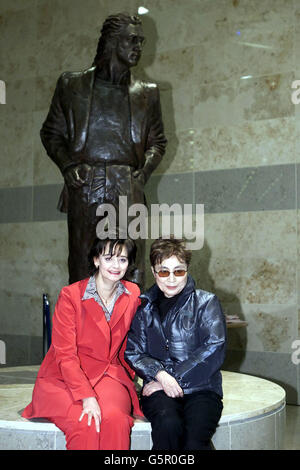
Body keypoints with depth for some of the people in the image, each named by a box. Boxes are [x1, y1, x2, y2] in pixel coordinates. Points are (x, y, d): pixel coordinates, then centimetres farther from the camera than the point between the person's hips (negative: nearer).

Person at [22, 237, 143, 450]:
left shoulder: (133, 295, 5)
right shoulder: (70, 295, -8)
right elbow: (65, 355, -12)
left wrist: (127, 376, 7)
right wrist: (87, 397, -22)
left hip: (109, 375, 3)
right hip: (64, 379, -2)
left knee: (116, 419, -30)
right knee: (85, 425, -32)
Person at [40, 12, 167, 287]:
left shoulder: (147, 93, 18)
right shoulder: (72, 84, 14)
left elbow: (157, 141, 21)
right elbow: (51, 132, 16)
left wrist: (144, 171, 2)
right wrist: (67, 164, -1)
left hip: (128, 189, 1)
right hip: (84, 185, -1)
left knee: (132, 272, -5)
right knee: (82, 270, -3)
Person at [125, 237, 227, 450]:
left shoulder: (206, 302, 6)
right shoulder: (143, 307, 13)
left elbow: (214, 349, -5)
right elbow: (132, 352, 7)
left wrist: (173, 379, -10)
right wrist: (160, 375, -13)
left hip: (201, 388, -1)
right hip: (159, 388, 1)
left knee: (195, 434, -31)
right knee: (168, 424, -31)